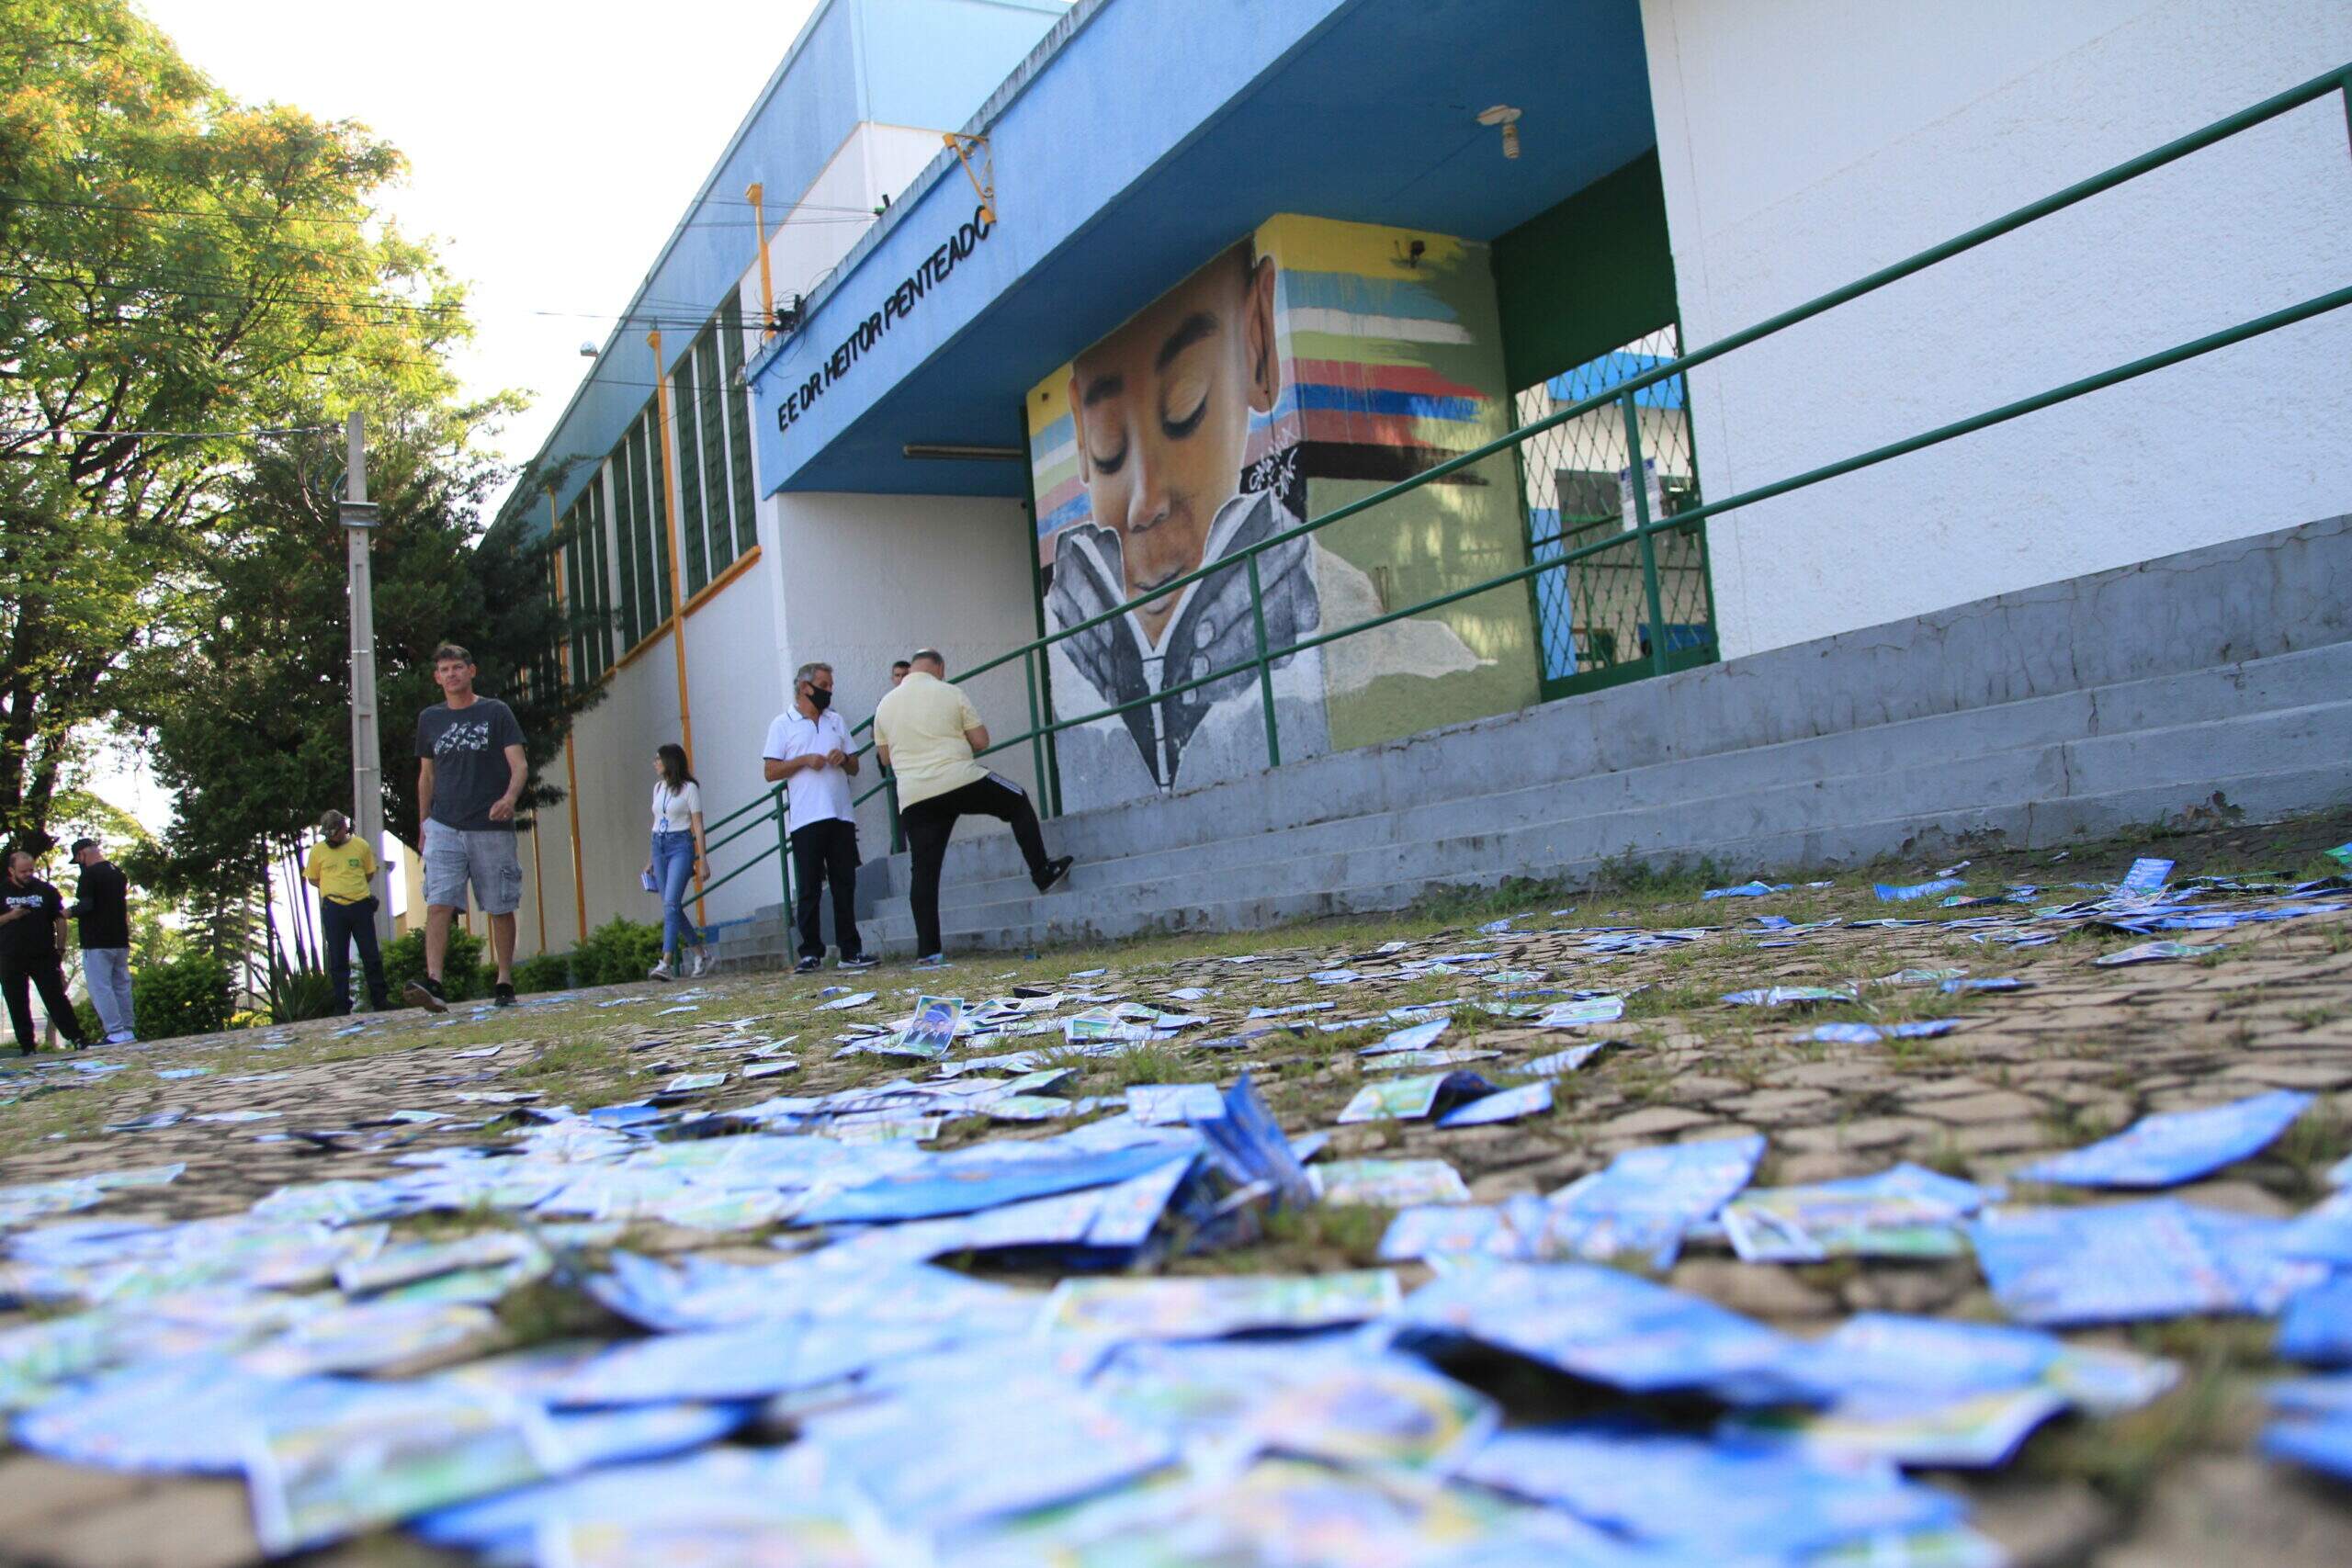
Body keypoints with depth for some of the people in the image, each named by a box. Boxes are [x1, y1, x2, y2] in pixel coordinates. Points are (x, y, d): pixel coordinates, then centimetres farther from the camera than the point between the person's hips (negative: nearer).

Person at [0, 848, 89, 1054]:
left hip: (43, 957, -1)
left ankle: (77, 1038, -7)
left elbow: (60, 920, 8)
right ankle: (27, 1047, 10)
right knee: (18, 1005, 4)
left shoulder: (45, 890, 6)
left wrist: (59, 950, 4)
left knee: (56, 997, -5)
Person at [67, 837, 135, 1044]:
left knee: (100, 988, -5)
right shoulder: (118, 872, 13)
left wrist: (69, 912, -2)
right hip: (120, 940, 8)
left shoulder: (90, 874, -12)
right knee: (121, 985, 12)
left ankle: (117, 1032, -11)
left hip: (97, 942, -8)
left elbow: (87, 904, -19)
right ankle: (129, 1029, 13)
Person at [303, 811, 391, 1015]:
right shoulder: (318, 850, 4)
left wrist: (354, 889, 6)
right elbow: (312, 879, 11)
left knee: (371, 955, 3)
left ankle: (380, 999, 11)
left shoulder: (361, 845, 4)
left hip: (361, 905, 0)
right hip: (333, 909, 0)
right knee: (338, 960, 3)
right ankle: (342, 1005, 8)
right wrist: (332, 890, 1)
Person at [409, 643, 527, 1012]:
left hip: (492, 828, -2)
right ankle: (433, 983, -21)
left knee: (501, 908, 4)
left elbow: (519, 764, -3)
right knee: (438, 905, -13)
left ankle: (505, 983, 14)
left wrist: (510, 797, -22)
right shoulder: (429, 719, 14)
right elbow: (426, 775, 20)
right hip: (444, 828, 2)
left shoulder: (495, 712, 4)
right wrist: (424, 825, 16)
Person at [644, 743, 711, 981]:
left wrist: (702, 860, -10)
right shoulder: (658, 788, 16)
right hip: (659, 846, 7)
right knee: (672, 907, 5)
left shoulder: (689, 788, -3)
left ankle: (666, 963, -24)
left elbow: (698, 826, -5)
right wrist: (650, 859, 19)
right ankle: (701, 950, 20)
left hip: (681, 846, -7)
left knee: (671, 903, -18)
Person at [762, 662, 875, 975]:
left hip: (841, 816, 4)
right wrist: (805, 761, -13)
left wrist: (844, 759, -3)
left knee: (845, 885, 4)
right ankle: (810, 952, 2)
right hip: (806, 819, -4)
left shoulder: (836, 721, 18)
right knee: (810, 888, -2)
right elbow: (771, 772, -1)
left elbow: (854, 768, 19)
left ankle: (850, 950, 8)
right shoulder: (783, 724, 5)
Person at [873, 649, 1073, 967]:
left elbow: (885, 755, 19)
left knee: (924, 872, 4)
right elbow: (981, 741, 1)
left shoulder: (885, 704, 11)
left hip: (914, 798, 3)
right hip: (962, 782, -3)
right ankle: (1042, 872, 22)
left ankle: (927, 950, 1)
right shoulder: (951, 694, 1)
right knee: (1019, 802, 21)